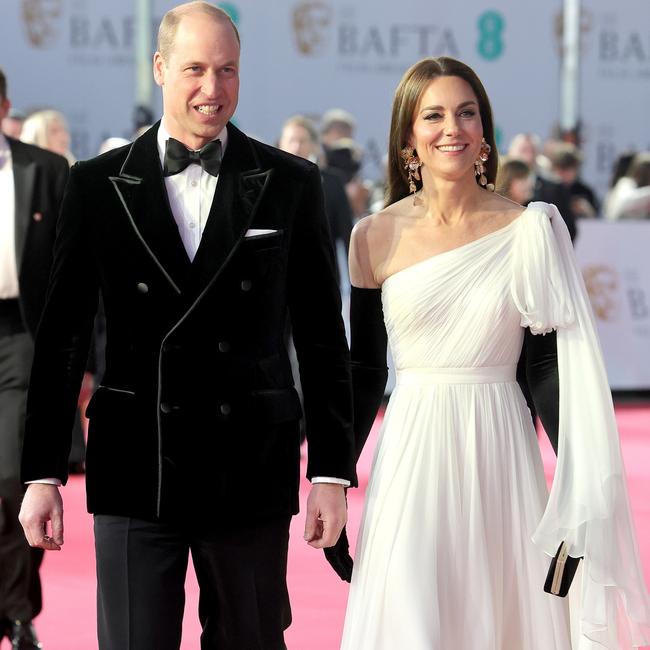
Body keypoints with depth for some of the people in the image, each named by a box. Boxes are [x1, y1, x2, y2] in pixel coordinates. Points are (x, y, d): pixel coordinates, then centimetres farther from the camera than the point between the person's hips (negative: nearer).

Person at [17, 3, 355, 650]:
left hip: (252, 475, 0)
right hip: (134, 473, 0)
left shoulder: (291, 184, 3)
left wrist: (331, 472, 0)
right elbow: (60, 336, 5)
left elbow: (322, 338, 4)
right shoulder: (98, 185, 3)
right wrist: (41, 474, 2)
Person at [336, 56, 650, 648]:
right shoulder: (376, 237, 1)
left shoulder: (529, 231, -1)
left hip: (501, 452, 0)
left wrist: (584, 488, -8)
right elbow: (365, 369, 8)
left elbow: (552, 366, -1)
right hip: (413, 455, 0)